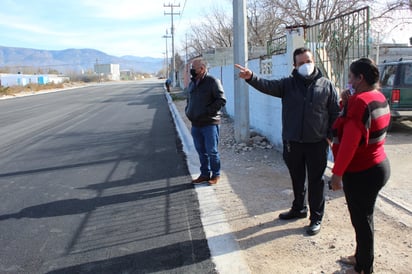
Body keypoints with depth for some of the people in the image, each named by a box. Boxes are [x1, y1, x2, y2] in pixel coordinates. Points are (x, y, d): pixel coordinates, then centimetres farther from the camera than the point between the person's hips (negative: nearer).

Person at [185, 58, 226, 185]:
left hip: (209, 123, -7)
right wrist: (188, 111, 9)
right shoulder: (192, 83, 14)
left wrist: (208, 111, -17)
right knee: (201, 151, 14)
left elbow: (221, 100, -14)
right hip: (195, 124, 7)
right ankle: (205, 174, 26)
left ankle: (216, 175, 15)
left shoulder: (212, 81, -9)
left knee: (212, 151, 1)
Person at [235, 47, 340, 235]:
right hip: (292, 142, 2)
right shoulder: (288, 84, 1)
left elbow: (336, 114, 3)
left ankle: (316, 218, 21)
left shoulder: (326, 85, -1)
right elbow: (267, 86, -15)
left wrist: (331, 136, -4)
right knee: (297, 179, 18)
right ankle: (299, 209, 39)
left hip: (317, 143, -2)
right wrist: (251, 78, -34)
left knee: (315, 181, 7)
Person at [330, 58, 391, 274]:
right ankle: (361, 257, 38)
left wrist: (337, 172, -22)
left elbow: (349, 141, -26)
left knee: (361, 218, 4)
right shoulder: (379, 98, 8)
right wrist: (349, 103, 7)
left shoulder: (360, 101, -23)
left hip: (361, 172, -10)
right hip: (378, 165, 10)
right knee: (363, 215, 22)